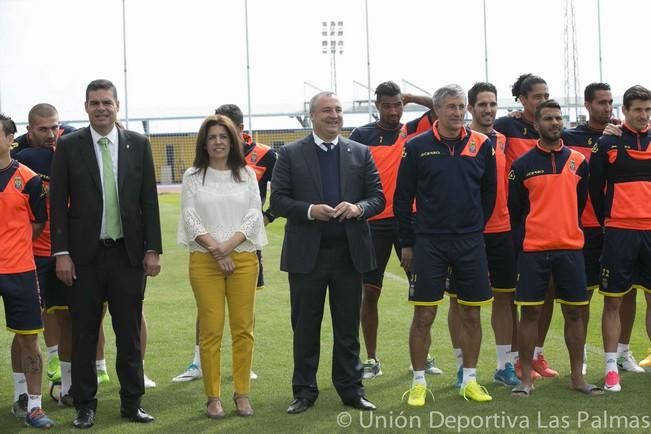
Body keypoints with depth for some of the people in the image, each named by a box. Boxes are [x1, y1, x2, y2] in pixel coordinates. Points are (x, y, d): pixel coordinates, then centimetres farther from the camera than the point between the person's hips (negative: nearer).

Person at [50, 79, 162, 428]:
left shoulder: (138, 144, 4)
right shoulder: (68, 146, -1)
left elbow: (149, 200, 5)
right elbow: (58, 202, -1)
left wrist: (152, 249, 1)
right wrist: (61, 252, -7)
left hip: (128, 253, 1)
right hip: (85, 254, -1)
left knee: (129, 333, 7)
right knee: (84, 334, 6)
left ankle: (131, 403, 18)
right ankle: (85, 405, 17)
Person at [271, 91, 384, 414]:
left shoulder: (360, 153, 8)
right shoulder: (290, 154, 1)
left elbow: (378, 197, 6)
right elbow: (277, 201, -3)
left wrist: (358, 208, -15)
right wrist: (310, 211, -19)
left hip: (349, 252, 2)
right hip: (307, 254, -1)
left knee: (348, 327, 9)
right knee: (305, 327, 6)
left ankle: (351, 390, 18)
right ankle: (304, 391, 16)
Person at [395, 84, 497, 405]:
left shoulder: (482, 145, 3)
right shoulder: (417, 147, -2)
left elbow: (488, 192, 13)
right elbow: (402, 198, 2)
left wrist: (474, 228, 11)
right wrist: (406, 243, 1)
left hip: (470, 243, 2)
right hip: (428, 243, -2)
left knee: (471, 313, 6)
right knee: (423, 315, 0)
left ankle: (470, 380, 18)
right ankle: (419, 383, 11)